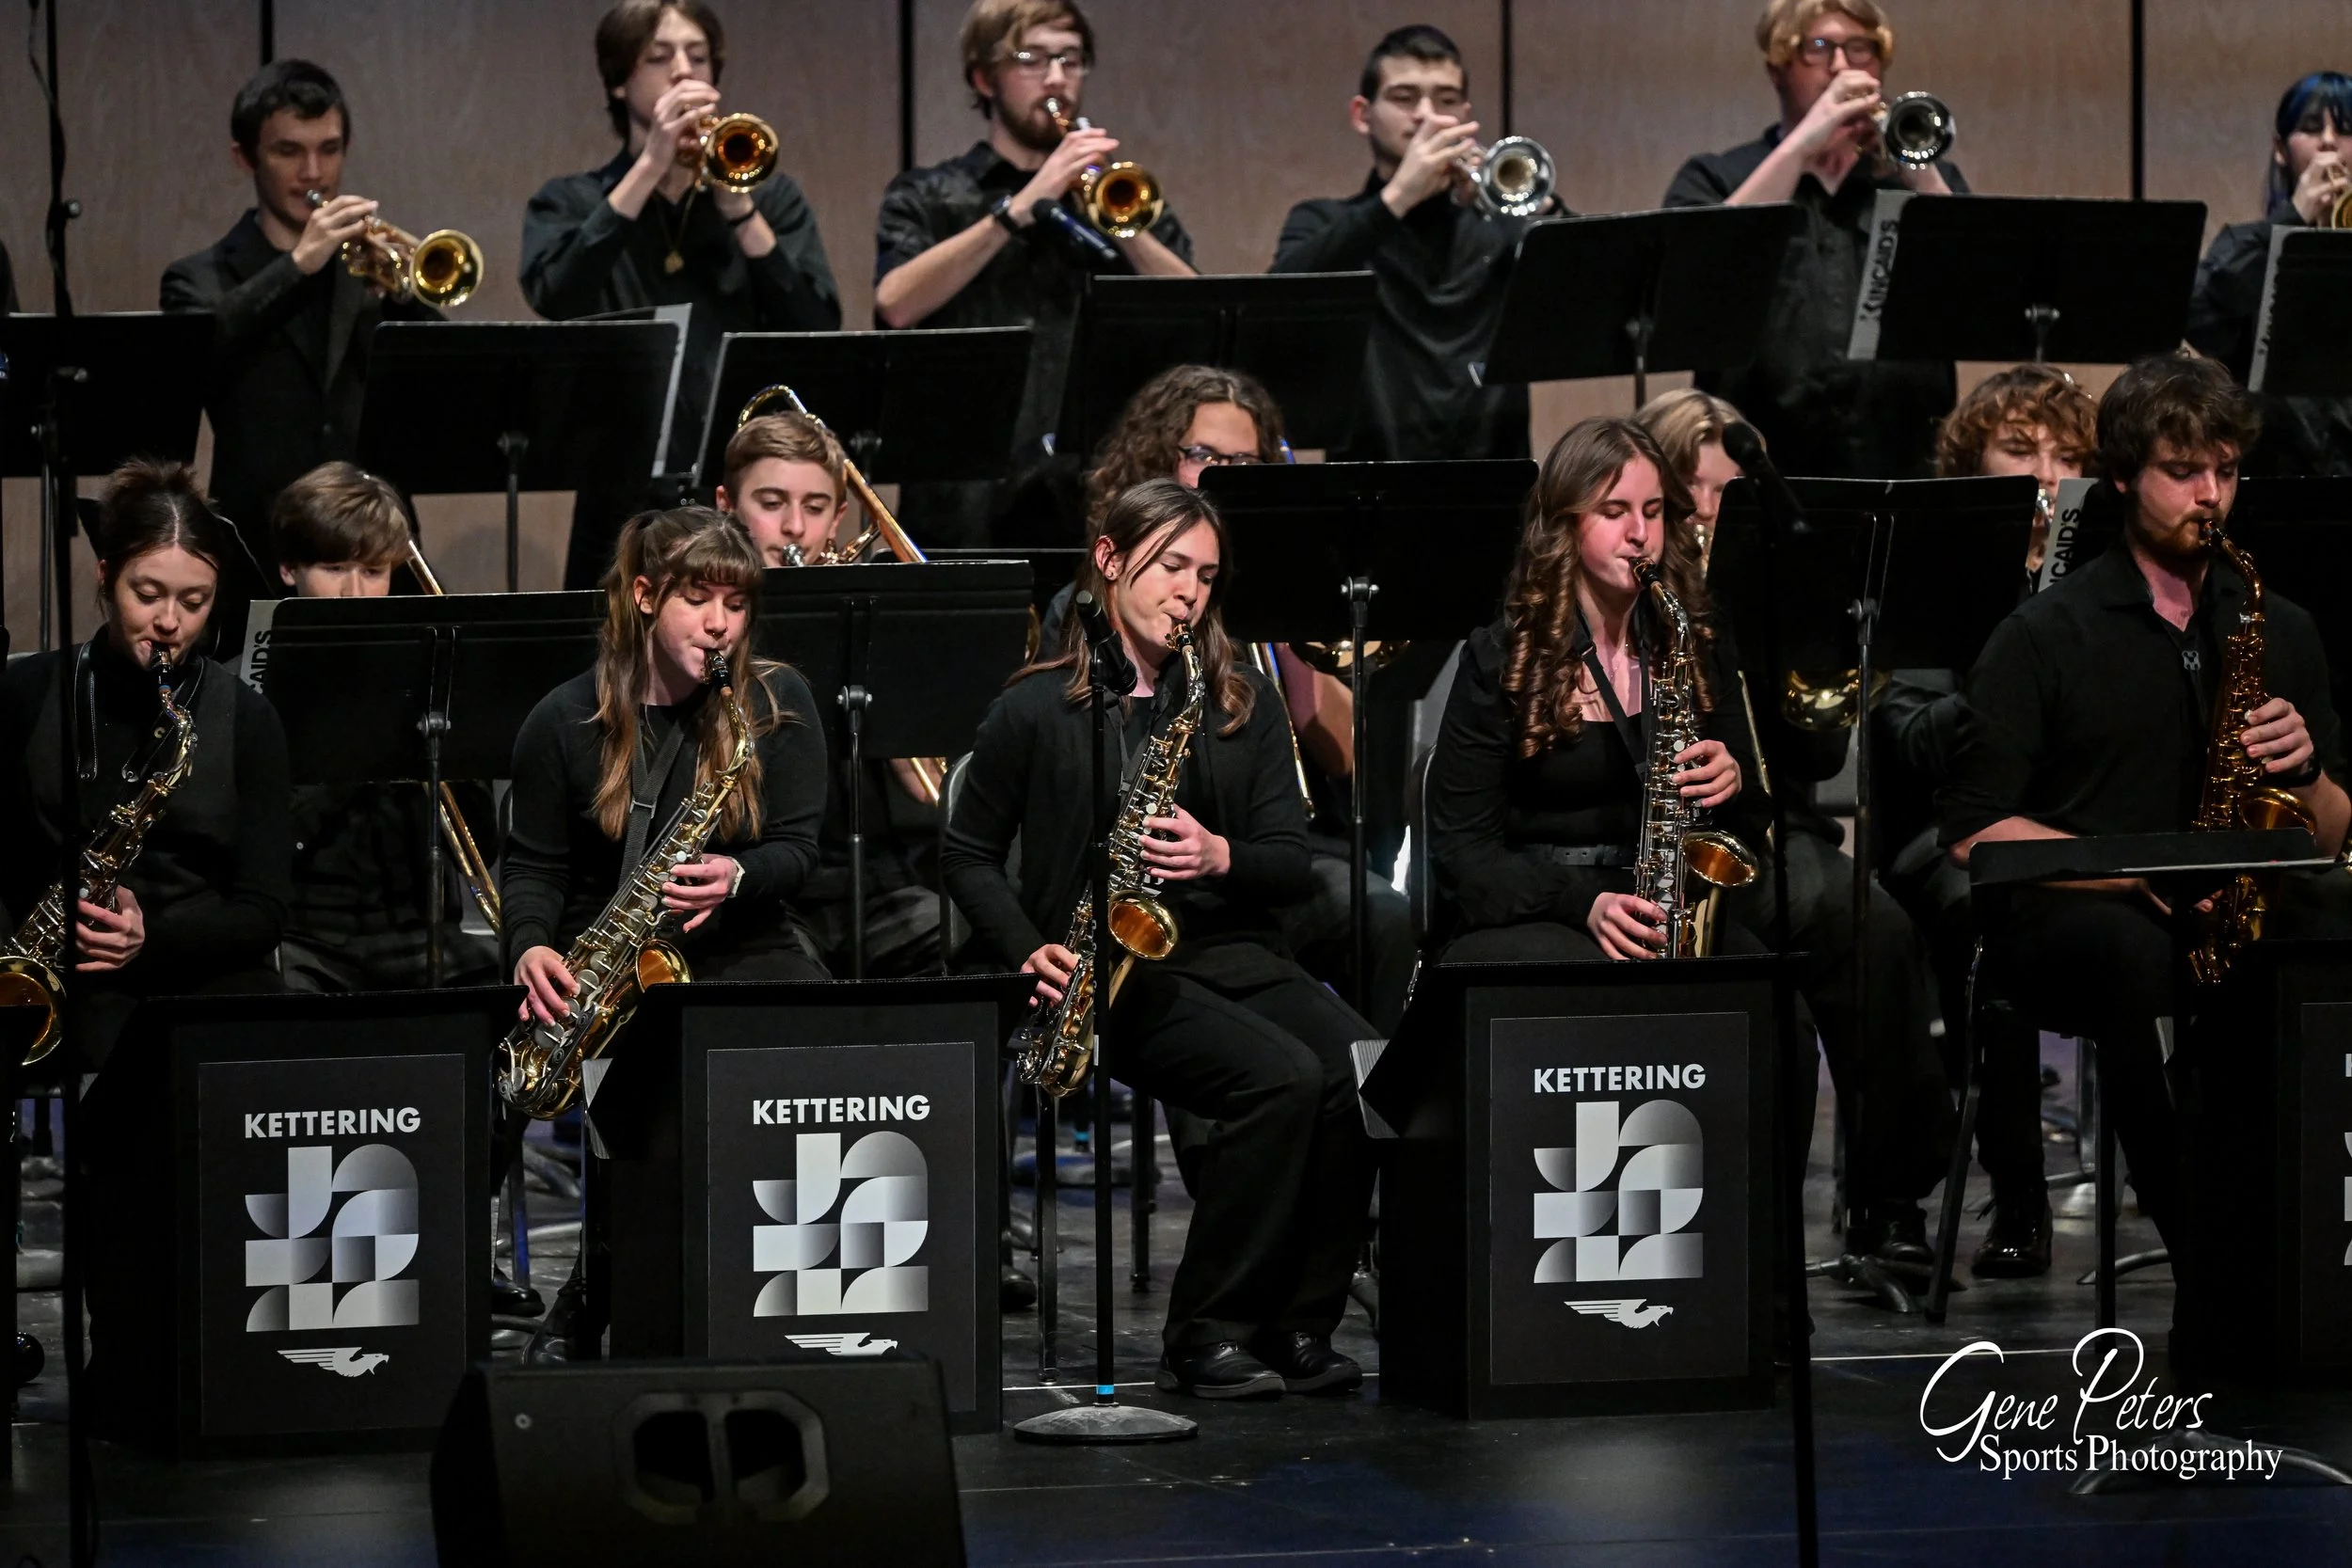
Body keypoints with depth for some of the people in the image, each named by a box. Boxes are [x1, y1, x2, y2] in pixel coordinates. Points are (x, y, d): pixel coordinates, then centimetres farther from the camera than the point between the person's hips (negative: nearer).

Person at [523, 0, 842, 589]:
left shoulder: (770, 197, 13)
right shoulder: (570, 204, 9)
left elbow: (819, 331, -1)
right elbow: (556, 297, -12)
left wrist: (738, 207, -10)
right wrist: (651, 166, -13)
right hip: (629, 501, -1)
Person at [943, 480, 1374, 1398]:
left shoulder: (1244, 702, 14)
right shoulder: (1036, 708, 5)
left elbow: (1292, 864, 10)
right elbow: (968, 856, 10)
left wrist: (1221, 856, -12)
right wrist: (1028, 952, -6)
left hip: (1236, 954, 4)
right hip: (1115, 969, -4)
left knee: (1366, 1074, -27)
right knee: (1283, 1076, -31)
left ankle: (1297, 1325, -16)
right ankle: (1208, 1337, -21)